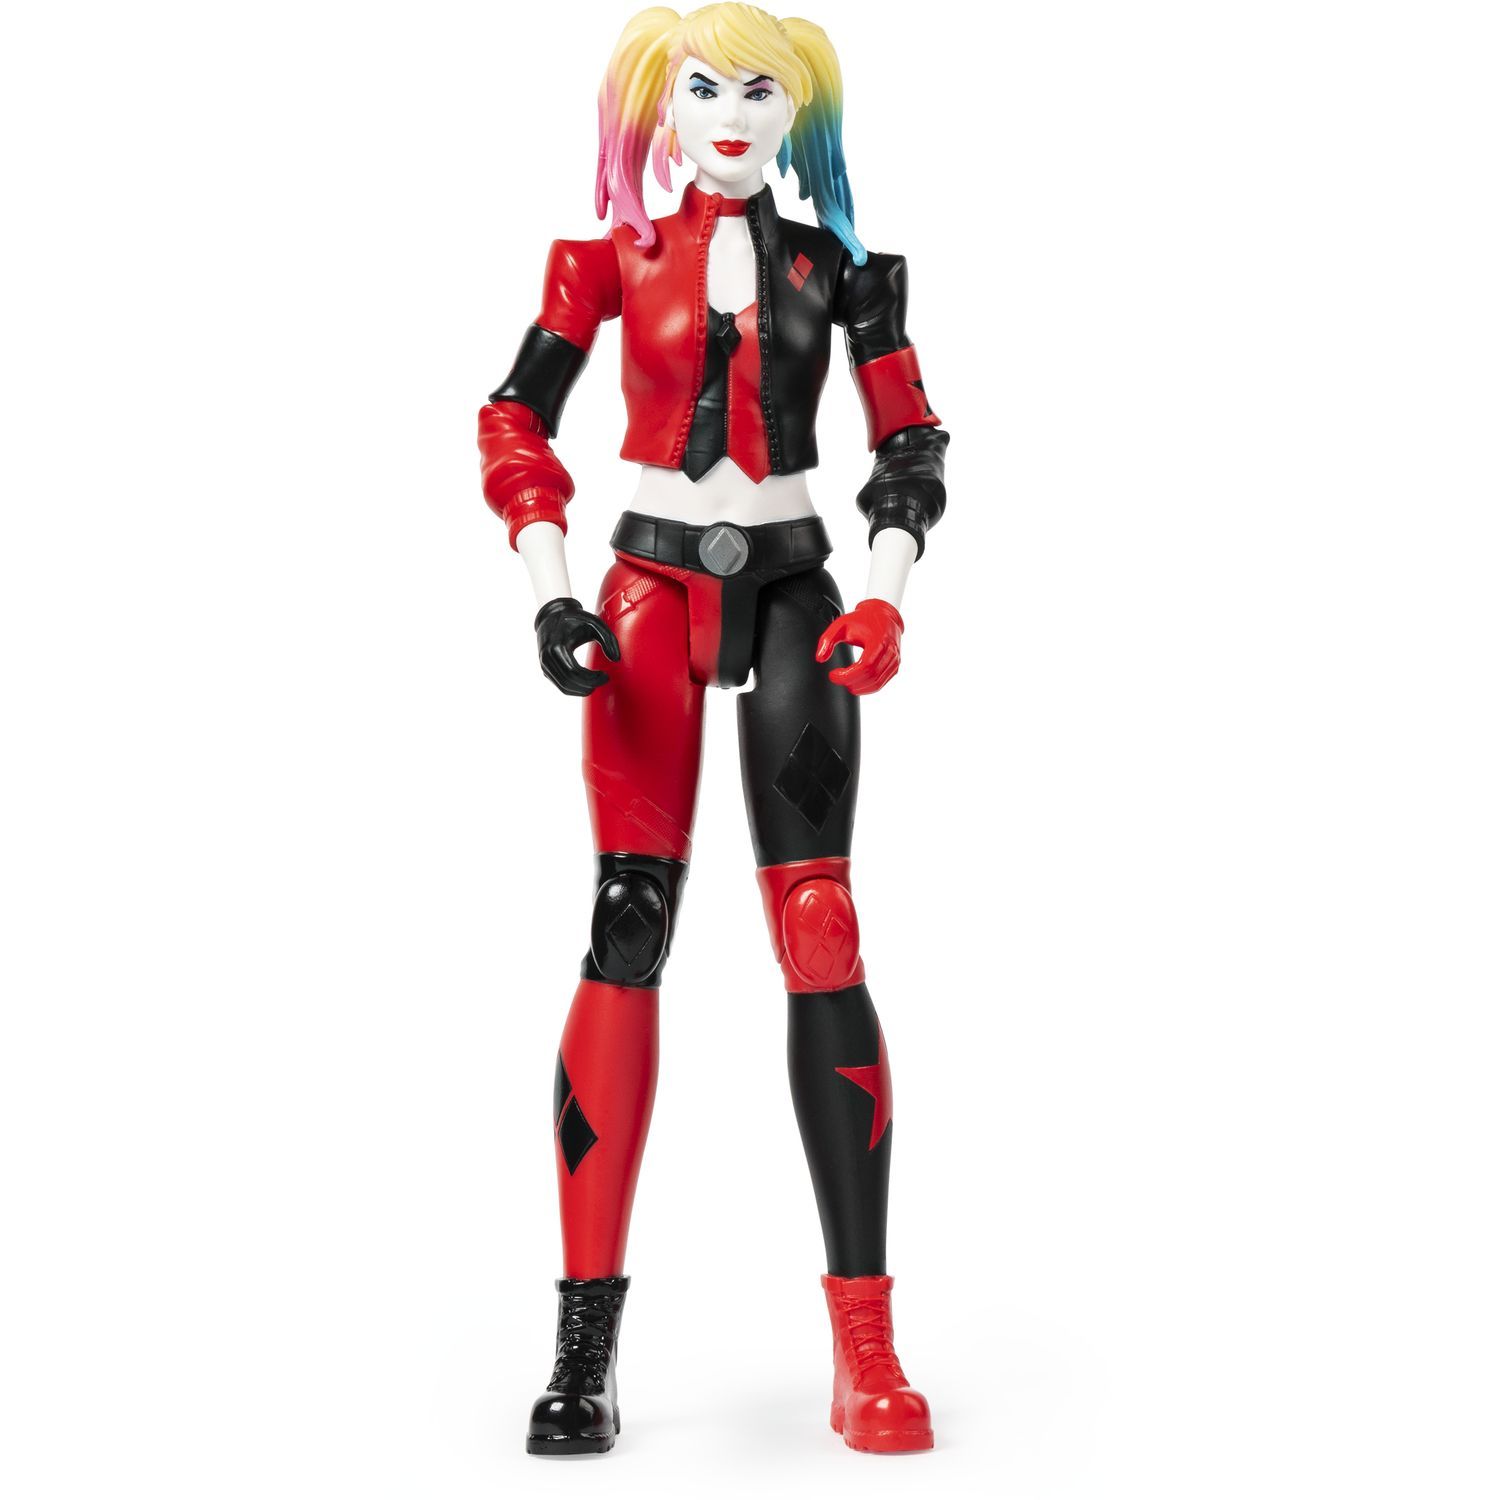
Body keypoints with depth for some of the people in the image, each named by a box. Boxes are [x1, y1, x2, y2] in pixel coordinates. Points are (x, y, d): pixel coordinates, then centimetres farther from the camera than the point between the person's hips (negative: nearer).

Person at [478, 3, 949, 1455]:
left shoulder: (836, 267, 9)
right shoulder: (611, 259, 7)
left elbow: (909, 449, 7)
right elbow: (515, 424, 3)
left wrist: (886, 597, -8)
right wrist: (549, 594, -10)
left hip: (789, 591, 1)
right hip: (652, 588, 0)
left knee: (820, 934, -8)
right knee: (627, 929, -9)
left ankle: (865, 1340, -3)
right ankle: (585, 1343, -5)